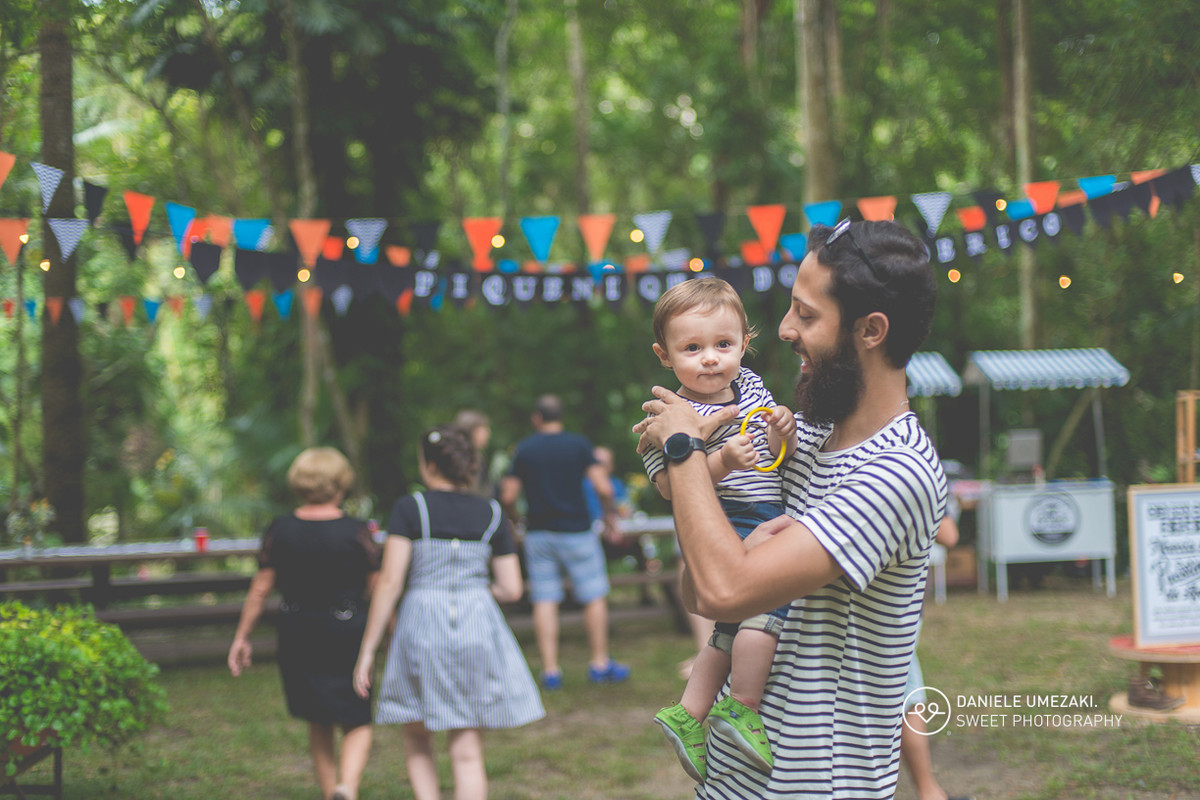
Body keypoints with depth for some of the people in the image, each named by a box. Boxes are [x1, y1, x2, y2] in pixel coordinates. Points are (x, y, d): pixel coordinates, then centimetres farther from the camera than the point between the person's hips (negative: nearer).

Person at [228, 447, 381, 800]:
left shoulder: (279, 530, -4)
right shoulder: (356, 532, -9)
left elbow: (260, 588, 0)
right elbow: (378, 589, -4)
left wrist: (241, 637, 10)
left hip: (297, 635, 3)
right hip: (347, 635, -3)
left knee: (319, 725, 19)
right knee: (357, 725, 5)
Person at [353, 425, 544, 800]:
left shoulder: (409, 508, -3)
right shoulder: (492, 514, 5)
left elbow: (390, 582, -8)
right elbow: (511, 589, 5)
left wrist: (367, 649, -4)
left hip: (422, 627, -2)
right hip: (478, 627, 2)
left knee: (417, 737, 19)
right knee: (467, 751, 7)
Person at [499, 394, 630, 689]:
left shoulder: (524, 448, 1)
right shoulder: (578, 443, -4)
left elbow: (508, 496, -3)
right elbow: (603, 488, -12)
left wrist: (514, 518, 17)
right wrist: (610, 514, 5)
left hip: (538, 533, 2)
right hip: (575, 530, -2)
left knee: (544, 601, 4)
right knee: (595, 597, 9)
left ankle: (550, 670, 1)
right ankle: (599, 664, 12)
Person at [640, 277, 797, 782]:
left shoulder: (750, 386, 9)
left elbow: (775, 461, 15)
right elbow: (670, 488, -17)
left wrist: (782, 435, -8)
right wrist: (720, 462, -30)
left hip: (764, 527, 9)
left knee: (736, 626, 15)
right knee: (772, 595, -26)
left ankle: (688, 712, 24)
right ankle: (741, 708, -18)